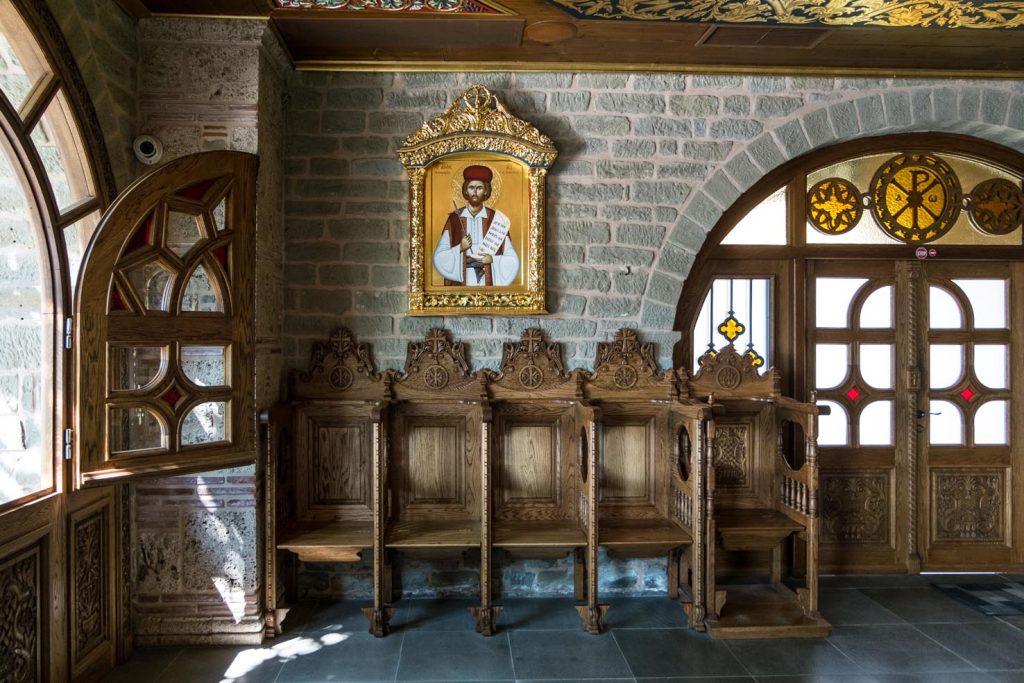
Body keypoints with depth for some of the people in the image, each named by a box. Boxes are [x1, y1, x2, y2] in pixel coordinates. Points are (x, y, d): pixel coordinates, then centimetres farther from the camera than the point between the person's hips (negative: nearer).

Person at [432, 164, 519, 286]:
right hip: (462, 282, 0)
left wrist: (492, 260, -13)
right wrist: (460, 248, -12)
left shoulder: (496, 219, 2)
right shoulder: (454, 219, 4)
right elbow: (439, 257, 2)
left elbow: (512, 261, 2)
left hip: (489, 282, 0)